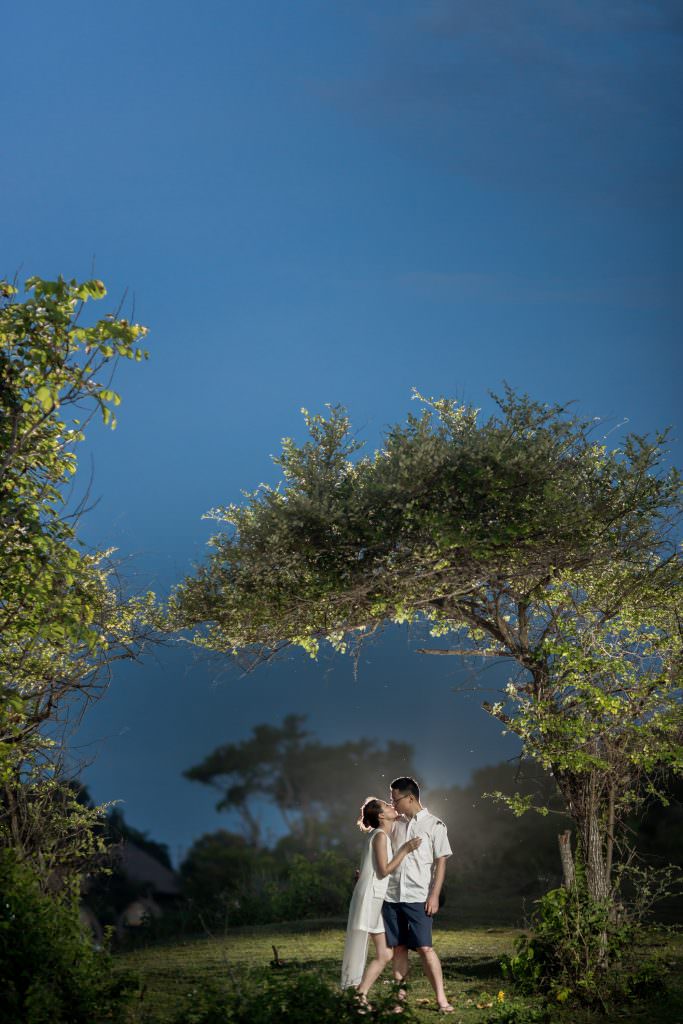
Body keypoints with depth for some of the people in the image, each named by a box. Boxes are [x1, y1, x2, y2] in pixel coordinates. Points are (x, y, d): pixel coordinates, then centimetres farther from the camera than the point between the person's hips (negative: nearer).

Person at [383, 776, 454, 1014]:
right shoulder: (395, 823, 11)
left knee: (425, 948, -9)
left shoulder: (434, 824, -1)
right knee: (398, 947, 7)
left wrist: (434, 896, -11)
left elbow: (441, 862, -4)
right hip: (392, 895, 5)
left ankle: (441, 999, -6)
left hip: (417, 897, -4)